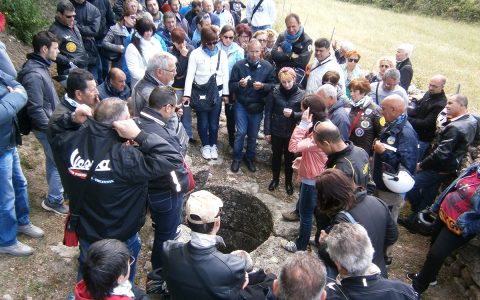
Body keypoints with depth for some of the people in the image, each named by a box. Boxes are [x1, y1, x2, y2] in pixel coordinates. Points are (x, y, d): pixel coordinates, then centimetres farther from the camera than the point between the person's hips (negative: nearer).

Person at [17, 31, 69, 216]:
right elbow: (35, 110, -25)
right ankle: (54, 200, 16)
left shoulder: (40, 67, 6)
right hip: (47, 128, -10)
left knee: (53, 160, 22)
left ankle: (56, 190, 40)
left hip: (51, 124, 10)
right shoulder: (34, 75, -25)